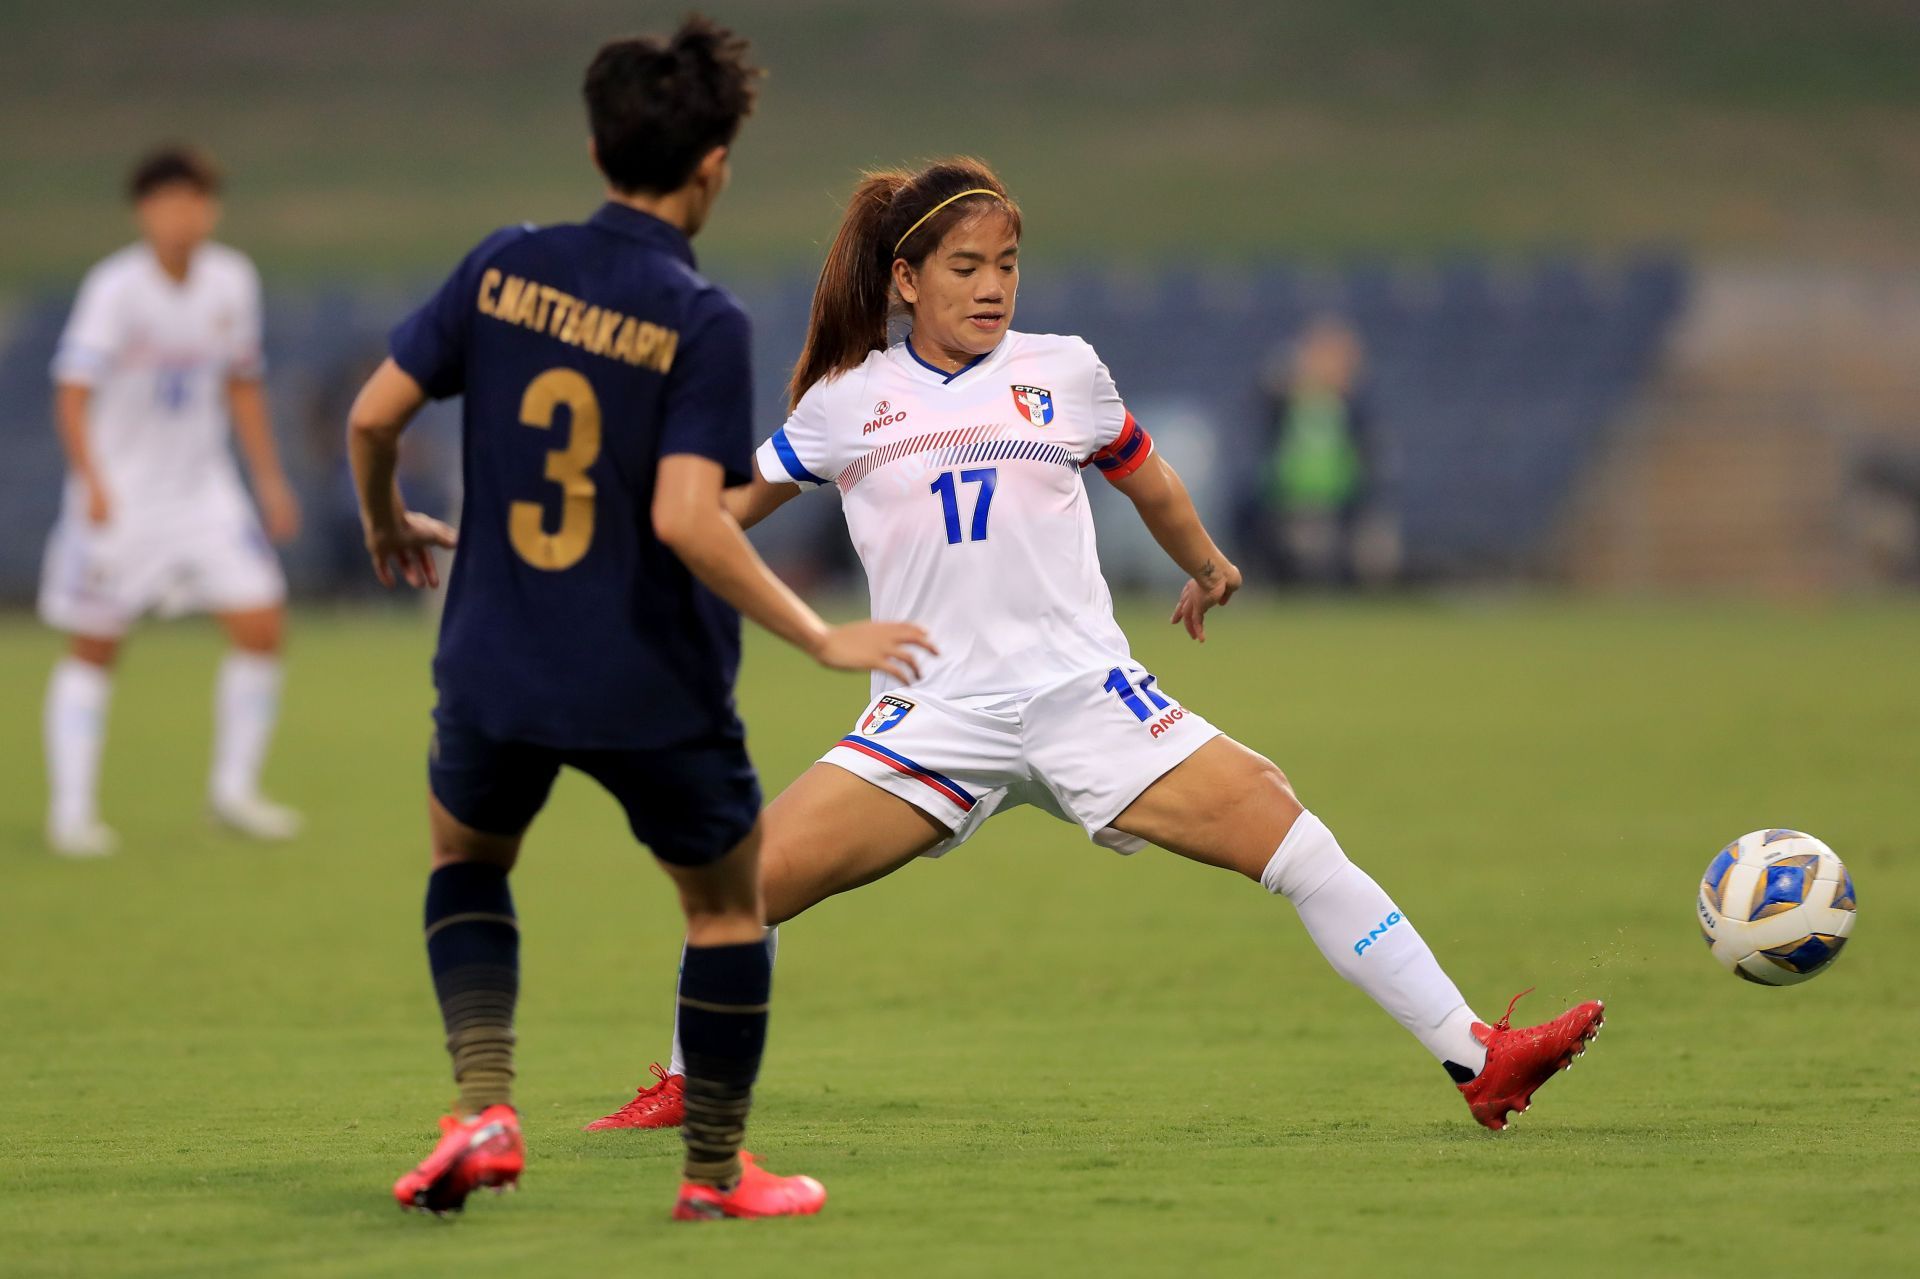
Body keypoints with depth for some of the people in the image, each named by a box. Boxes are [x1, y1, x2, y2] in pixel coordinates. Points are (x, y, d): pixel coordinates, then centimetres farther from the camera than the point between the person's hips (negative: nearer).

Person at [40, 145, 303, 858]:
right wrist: (90, 479, -35)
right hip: (118, 497, -4)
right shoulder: (116, 287, -16)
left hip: (203, 490, 4)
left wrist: (270, 479, 12)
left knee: (262, 625, -6)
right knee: (92, 651, 2)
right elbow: (73, 389, -22)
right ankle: (71, 812, 9)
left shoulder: (233, 281, 0)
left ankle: (234, 790, 7)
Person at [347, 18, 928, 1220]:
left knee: (467, 855, 28)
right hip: (651, 689, -4)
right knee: (729, 903, 18)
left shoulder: (505, 267, -3)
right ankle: (717, 1174, 23)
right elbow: (686, 518, -25)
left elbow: (374, 412, 0)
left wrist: (388, 524, 21)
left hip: (495, 669, 4)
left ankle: (485, 1105, 9)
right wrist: (824, 638, -16)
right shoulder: (702, 321, -16)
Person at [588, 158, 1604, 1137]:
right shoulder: (846, 403, 4)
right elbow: (731, 502, 14)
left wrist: (1205, 568, 41)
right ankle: (685, 1087, 11)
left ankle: (1478, 1063, -6)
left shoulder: (1063, 374, 8)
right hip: (936, 718, -1)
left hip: (1087, 694, 1)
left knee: (1296, 844, -11)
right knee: (747, 880, -16)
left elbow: (1142, 474, 26)